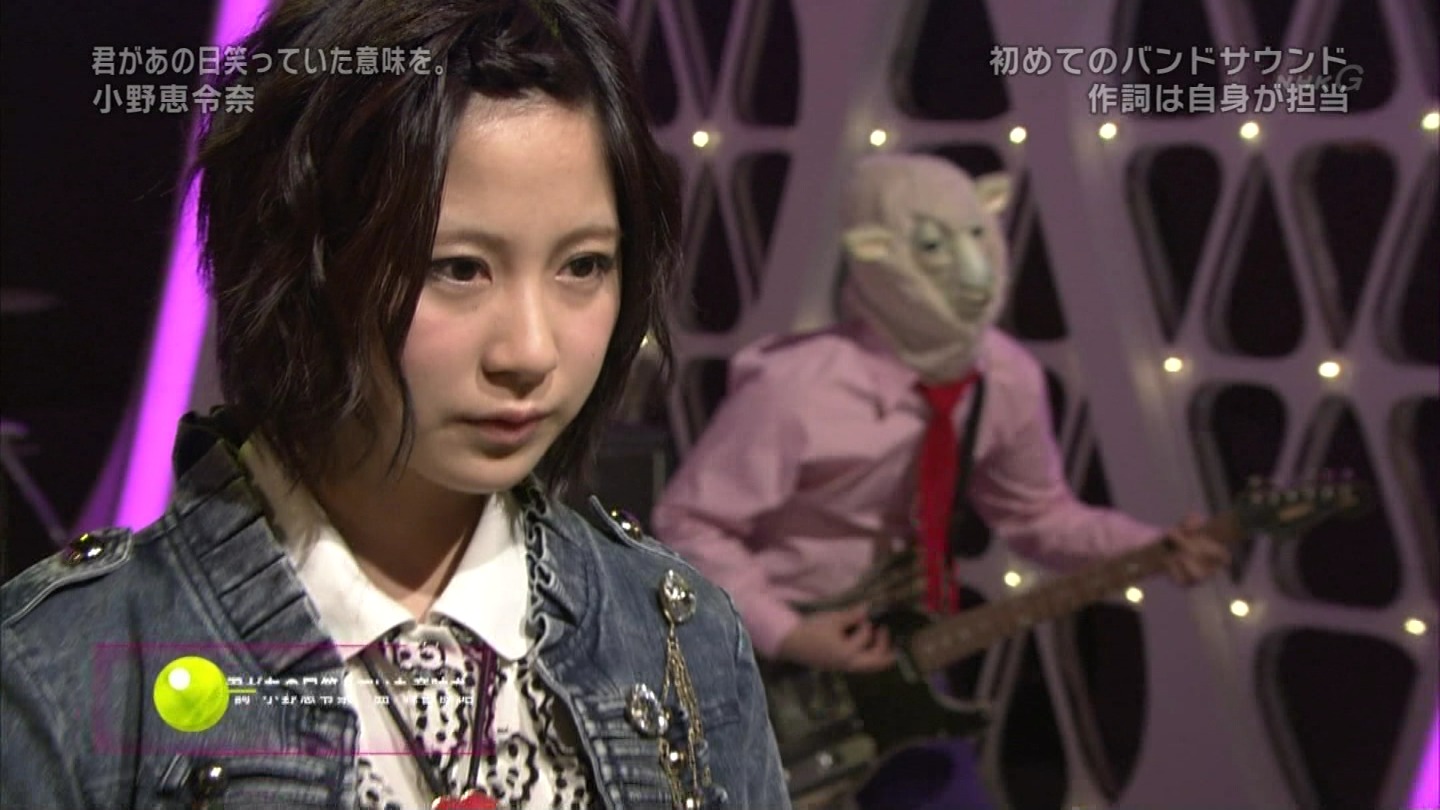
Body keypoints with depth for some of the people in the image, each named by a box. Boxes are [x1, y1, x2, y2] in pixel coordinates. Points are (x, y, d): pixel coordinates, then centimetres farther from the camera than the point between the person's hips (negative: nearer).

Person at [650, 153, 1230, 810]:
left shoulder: (1007, 377, -7)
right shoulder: (794, 388, -26)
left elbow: (1036, 510, 7)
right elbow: (690, 524, -19)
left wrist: (1156, 551, -7)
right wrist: (787, 636, -26)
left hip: (883, 656, 6)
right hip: (757, 661, -6)